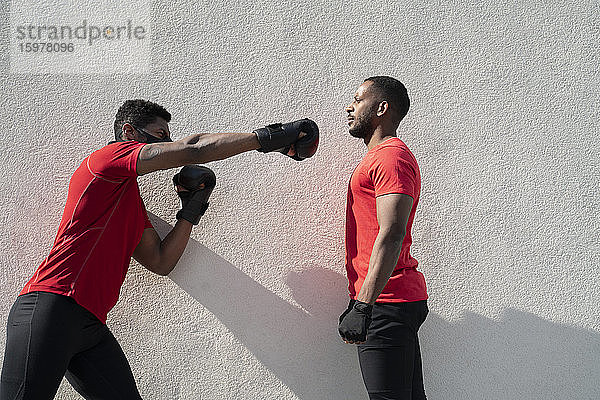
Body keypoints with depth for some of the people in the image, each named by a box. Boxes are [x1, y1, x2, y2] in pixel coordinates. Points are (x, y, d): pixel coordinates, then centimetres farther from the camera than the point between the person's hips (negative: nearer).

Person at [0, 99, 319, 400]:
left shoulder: (133, 206, 27)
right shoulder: (109, 156, 0)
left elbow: (161, 262, 21)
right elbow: (194, 148, -11)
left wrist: (191, 209, 16)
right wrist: (268, 137, -9)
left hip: (91, 324, 9)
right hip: (50, 308, -9)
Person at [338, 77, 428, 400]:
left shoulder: (391, 156, -10)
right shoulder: (381, 157, 24)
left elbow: (391, 235, -21)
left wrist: (363, 305, -26)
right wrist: (360, 301, 24)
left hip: (386, 304, -11)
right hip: (395, 301, 11)